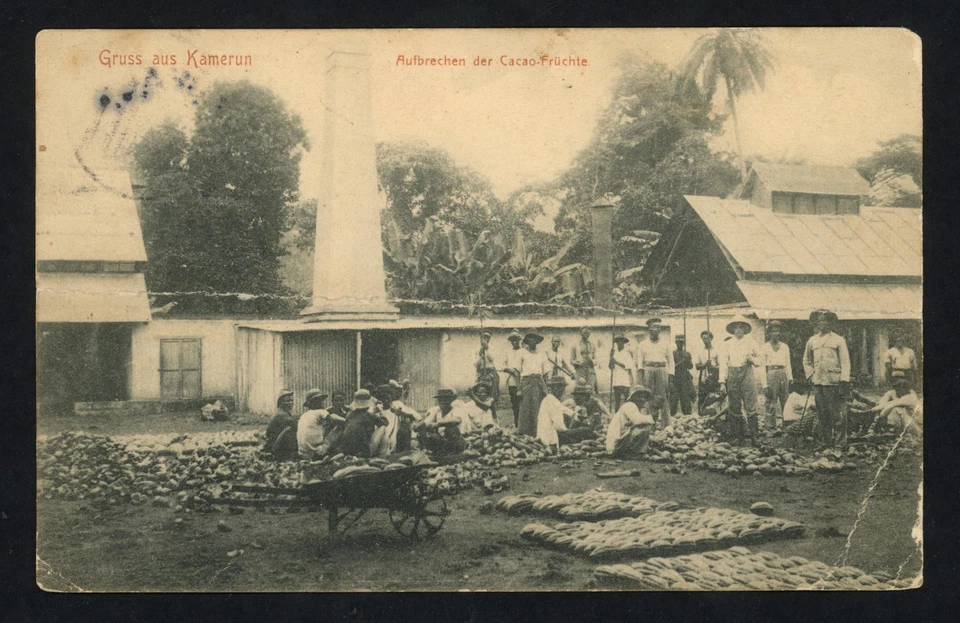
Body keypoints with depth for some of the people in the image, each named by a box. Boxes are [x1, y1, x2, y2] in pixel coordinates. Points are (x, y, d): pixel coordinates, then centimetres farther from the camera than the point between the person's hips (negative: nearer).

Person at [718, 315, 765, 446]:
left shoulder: (751, 342, 9)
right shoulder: (727, 344, 9)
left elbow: (759, 360, 17)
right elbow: (723, 363, 5)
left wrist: (752, 359, -6)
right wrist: (722, 382, -2)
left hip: (747, 375, -1)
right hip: (732, 375, 1)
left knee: (751, 407, -7)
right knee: (735, 408, 4)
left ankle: (753, 436, -4)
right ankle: (736, 436, 10)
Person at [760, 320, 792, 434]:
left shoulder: (785, 347, 16)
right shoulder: (764, 347, 5)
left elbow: (788, 364, 16)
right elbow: (762, 365, 2)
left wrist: (790, 379, 7)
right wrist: (764, 383, -5)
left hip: (783, 374, 4)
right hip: (771, 374, -3)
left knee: (785, 401, 0)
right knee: (770, 402, -5)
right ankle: (770, 426, 0)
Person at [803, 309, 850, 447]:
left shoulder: (839, 340, 2)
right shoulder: (812, 341, 13)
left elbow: (845, 362, -1)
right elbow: (806, 361, 23)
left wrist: (844, 382, -8)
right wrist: (811, 374, 9)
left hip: (833, 382, -3)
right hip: (817, 382, 3)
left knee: (834, 412, -5)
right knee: (822, 412, 4)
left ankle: (838, 438, 1)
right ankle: (824, 440, 8)